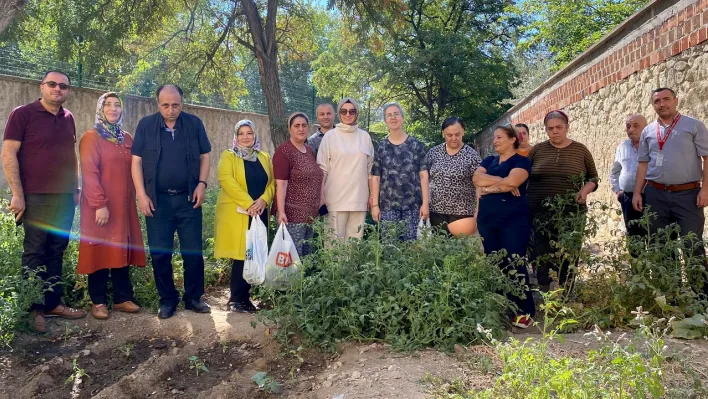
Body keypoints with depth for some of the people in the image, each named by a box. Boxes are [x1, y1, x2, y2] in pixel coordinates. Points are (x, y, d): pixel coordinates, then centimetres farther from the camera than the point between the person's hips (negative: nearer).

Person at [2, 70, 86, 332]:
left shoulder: (68, 118, 11)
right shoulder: (22, 114, -5)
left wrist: (76, 188, 13)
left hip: (64, 197, 5)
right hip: (36, 197, -5)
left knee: (56, 252, 10)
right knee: (34, 253, 3)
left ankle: (53, 303, 20)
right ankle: (34, 308, 13)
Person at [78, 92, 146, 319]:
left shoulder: (127, 139, 14)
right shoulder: (91, 137, -5)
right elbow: (89, 173, -13)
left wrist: (134, 198, 10)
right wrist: (99, 204, -20)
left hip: (124, 205, 6)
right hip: (100, 206, -5)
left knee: (122, 250, 7)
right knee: (100, 251, 0)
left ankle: (122, 298, 15)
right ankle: (98, 302, 9)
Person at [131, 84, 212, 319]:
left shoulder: (194, 124, 2)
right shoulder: (146, 125, 1)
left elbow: (204, 156, 8)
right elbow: (137, 161, 1)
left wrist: (201, 184, -6)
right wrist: (141, 195, -7)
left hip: (189, 199, 0)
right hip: (157, 200, 0)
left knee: (193, 251, 4)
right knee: (160, 253, 4)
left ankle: (194, 298, 18)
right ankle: (168, 300, 18)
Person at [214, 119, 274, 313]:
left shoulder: (264, 157, 16)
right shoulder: (228, 156, 2)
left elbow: (272, 182, 9)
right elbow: (226, 180, -13)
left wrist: (263, 200, -11)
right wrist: (248, 203, -20)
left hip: (259, 213, 5)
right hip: (236, 213, -4)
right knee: (241, 255, -7)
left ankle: (244, 296, 15)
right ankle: (237, 299, 3)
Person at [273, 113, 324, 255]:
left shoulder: (310, 151, 14)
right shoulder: (284, 151, -8)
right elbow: (281, 184, -14)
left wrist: (320, 205, 17)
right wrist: (281, 212, -20)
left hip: (311, 213, 8)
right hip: (292, 214, -8)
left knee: (307, 254, 12)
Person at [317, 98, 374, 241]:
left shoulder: (365, 136, 9)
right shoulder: (330, 136, 1)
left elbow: (370, 168, 15)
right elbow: (322, 168, 1)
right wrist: (321, 196, -4)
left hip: (359, 198, 3)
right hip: (336, 198, -3)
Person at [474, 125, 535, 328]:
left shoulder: (521, 161, 1)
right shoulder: (489, 160, 17)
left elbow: (512, 181, -18)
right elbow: (476, 178, -1)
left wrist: (489, 186, -5)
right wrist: (502, 182, -9)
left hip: (513, 220, -5)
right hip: (487, 219, 6)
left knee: (514, 264, -9)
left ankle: (524, 311, -2)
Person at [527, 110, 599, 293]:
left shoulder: (580, 150, 6)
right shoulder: (537, 150, 5)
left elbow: (593, 178, 12)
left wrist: (584, 191, -9)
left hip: (571, 213, 0)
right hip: (540, 213, 0)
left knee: (569, 257, 4)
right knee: (541, 257, -2)